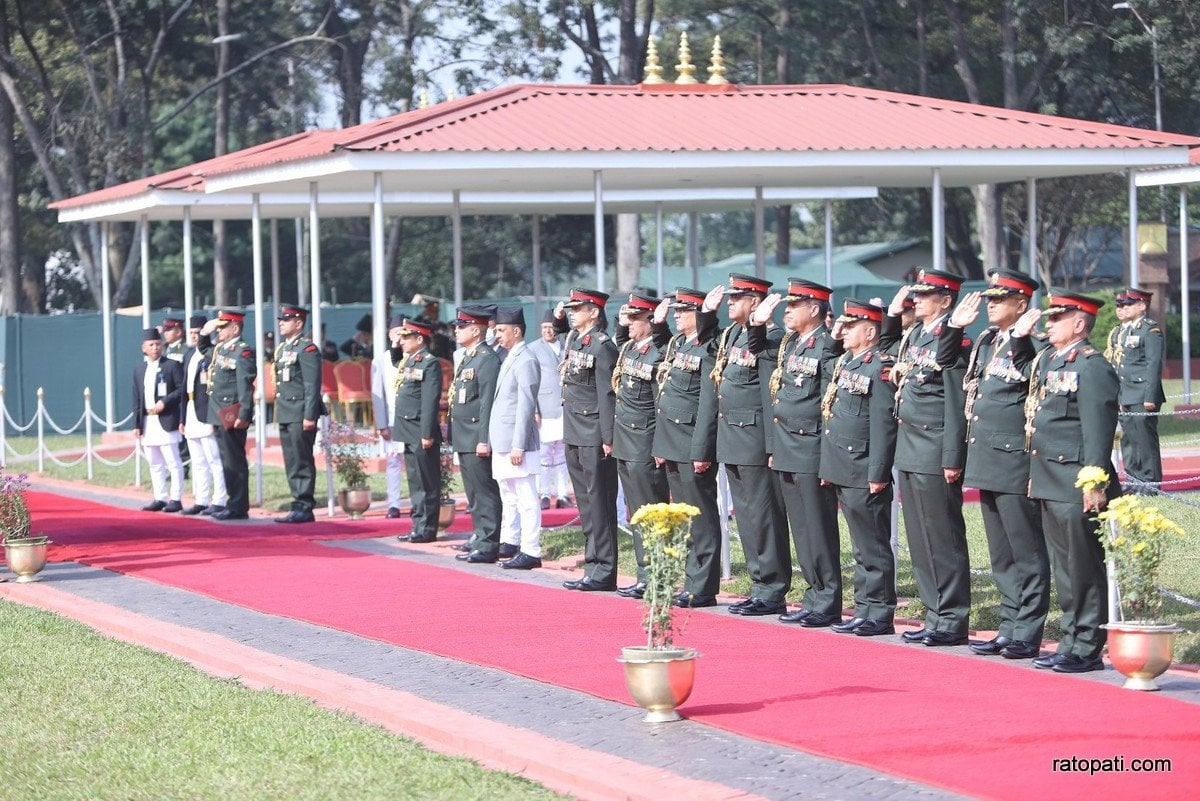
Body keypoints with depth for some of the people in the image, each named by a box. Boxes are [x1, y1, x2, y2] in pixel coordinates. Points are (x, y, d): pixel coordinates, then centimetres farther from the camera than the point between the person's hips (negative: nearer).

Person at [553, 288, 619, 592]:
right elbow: (561, 330, 40)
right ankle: (593, 565, 16)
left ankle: (604, 572, -2)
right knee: (585, 504, 11)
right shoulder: (573, 340, 12)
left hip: (594, 438, -9)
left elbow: (607, 394, -16)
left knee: (599, 503, -5)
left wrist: (608, 438, -18)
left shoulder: (602, 346, -13)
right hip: (574, 435, 9)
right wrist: (558, 317, 21)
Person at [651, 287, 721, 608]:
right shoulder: (677, 344, 15)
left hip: (693, 446, -9)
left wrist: (700, 452, -19)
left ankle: (703, 589, -2)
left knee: (701, 517, -4)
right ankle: (692, 584, 16)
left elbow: (709, 404, -16)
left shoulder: (708, 352, -12)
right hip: (672, 445, 9)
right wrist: (660, 444, 17)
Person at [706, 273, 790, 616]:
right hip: (730, 439, 9)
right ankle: (760, 587, 19)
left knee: (762, 516, -4)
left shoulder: (769, 338, -13)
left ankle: (772, 593, 0)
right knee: (746, 515, 12)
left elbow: (773, 395, -19)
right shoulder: (731, 334, 13)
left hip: (754, 439, -9)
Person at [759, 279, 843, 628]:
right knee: (801, 531, 11)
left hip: (812, 451, -8)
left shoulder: (828, 347, -11)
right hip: (788, 452, 8)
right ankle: (814, 600, 17)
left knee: (819, 530, -4)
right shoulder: (789, 344, 13)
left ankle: (827, 605, 1)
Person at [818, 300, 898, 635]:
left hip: (864, 473, -9)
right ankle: (865, 610, 18)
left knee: (872, 545, -3)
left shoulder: (881, 368, -13)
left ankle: (880, 614, 2)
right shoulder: (844, 362, 15)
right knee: (861, 545, 13)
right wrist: (828, 466, 19)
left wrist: (877, 475, -20)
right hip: (843, 470, 9)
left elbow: (884, 424, -17)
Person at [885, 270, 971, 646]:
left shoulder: (950, 339, -12)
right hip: (909, 451, 9)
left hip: (934, 455, -9)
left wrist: (952, 459, -18)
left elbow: (956, 402, -15)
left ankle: (953, 621, 2)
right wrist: (893, 314, 17)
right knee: (920, 541, 12)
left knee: (943, 539, -3)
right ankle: (936, 617, 18)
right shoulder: (912, 335, 12)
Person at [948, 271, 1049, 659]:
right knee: (1001, 556, 14)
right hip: (987, 464, 9)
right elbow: (967, 384, 24)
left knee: (1026, 554, -1)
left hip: (1015, 464, -9)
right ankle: (1009, 628, 20)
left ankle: (1027, 634, 3)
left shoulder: (1029, 347, -12)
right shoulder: (984, 341, 13)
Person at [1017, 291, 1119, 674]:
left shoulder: (1092, 367, -13)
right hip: (1048, 483, 9)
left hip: (1076, 485, -9)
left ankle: (1087, 649, 2)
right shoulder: (1045, 359, 13)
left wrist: (1095, 484, -23)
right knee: (1063, 569, 13)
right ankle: (1071, 642, 20)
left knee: (1084, 568, -3)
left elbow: (1099, 428, -18)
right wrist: (1020, 336, 18)